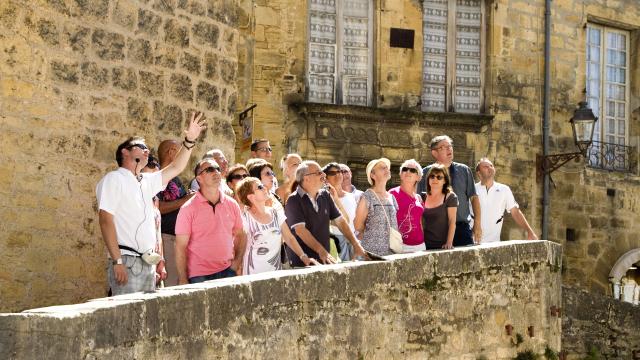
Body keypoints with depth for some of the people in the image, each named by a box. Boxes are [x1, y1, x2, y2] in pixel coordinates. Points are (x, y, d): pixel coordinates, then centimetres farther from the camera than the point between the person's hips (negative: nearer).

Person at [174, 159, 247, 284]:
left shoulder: (231, 204, 7)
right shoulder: (188, 208, -6)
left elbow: (240, 234, 17)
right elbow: (181, 247, -7)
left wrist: (237, 262, 4)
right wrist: (183, 280, -10)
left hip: (227, 271, 3)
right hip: (198, 276, -3)